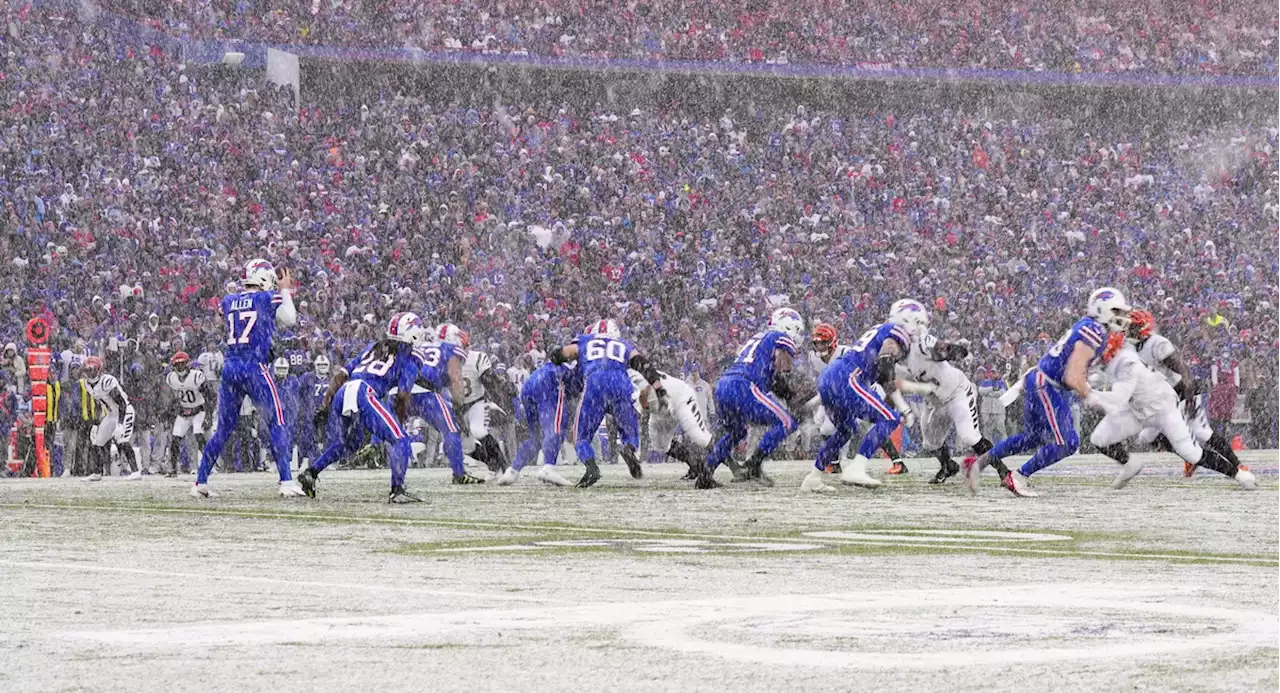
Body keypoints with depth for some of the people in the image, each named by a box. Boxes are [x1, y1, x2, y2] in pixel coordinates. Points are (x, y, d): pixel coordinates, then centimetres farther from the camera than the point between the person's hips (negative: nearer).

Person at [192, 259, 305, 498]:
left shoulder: (228, 301, 11)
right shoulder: (270, 299, -1)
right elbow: (290, 320, 10)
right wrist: (286, 290, 21)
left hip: (230, 368, 5)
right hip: (255, 368, -5)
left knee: (223, 429, 13)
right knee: (276, 424, 1)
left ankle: (201, 481, 13)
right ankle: (286, 481, -8)